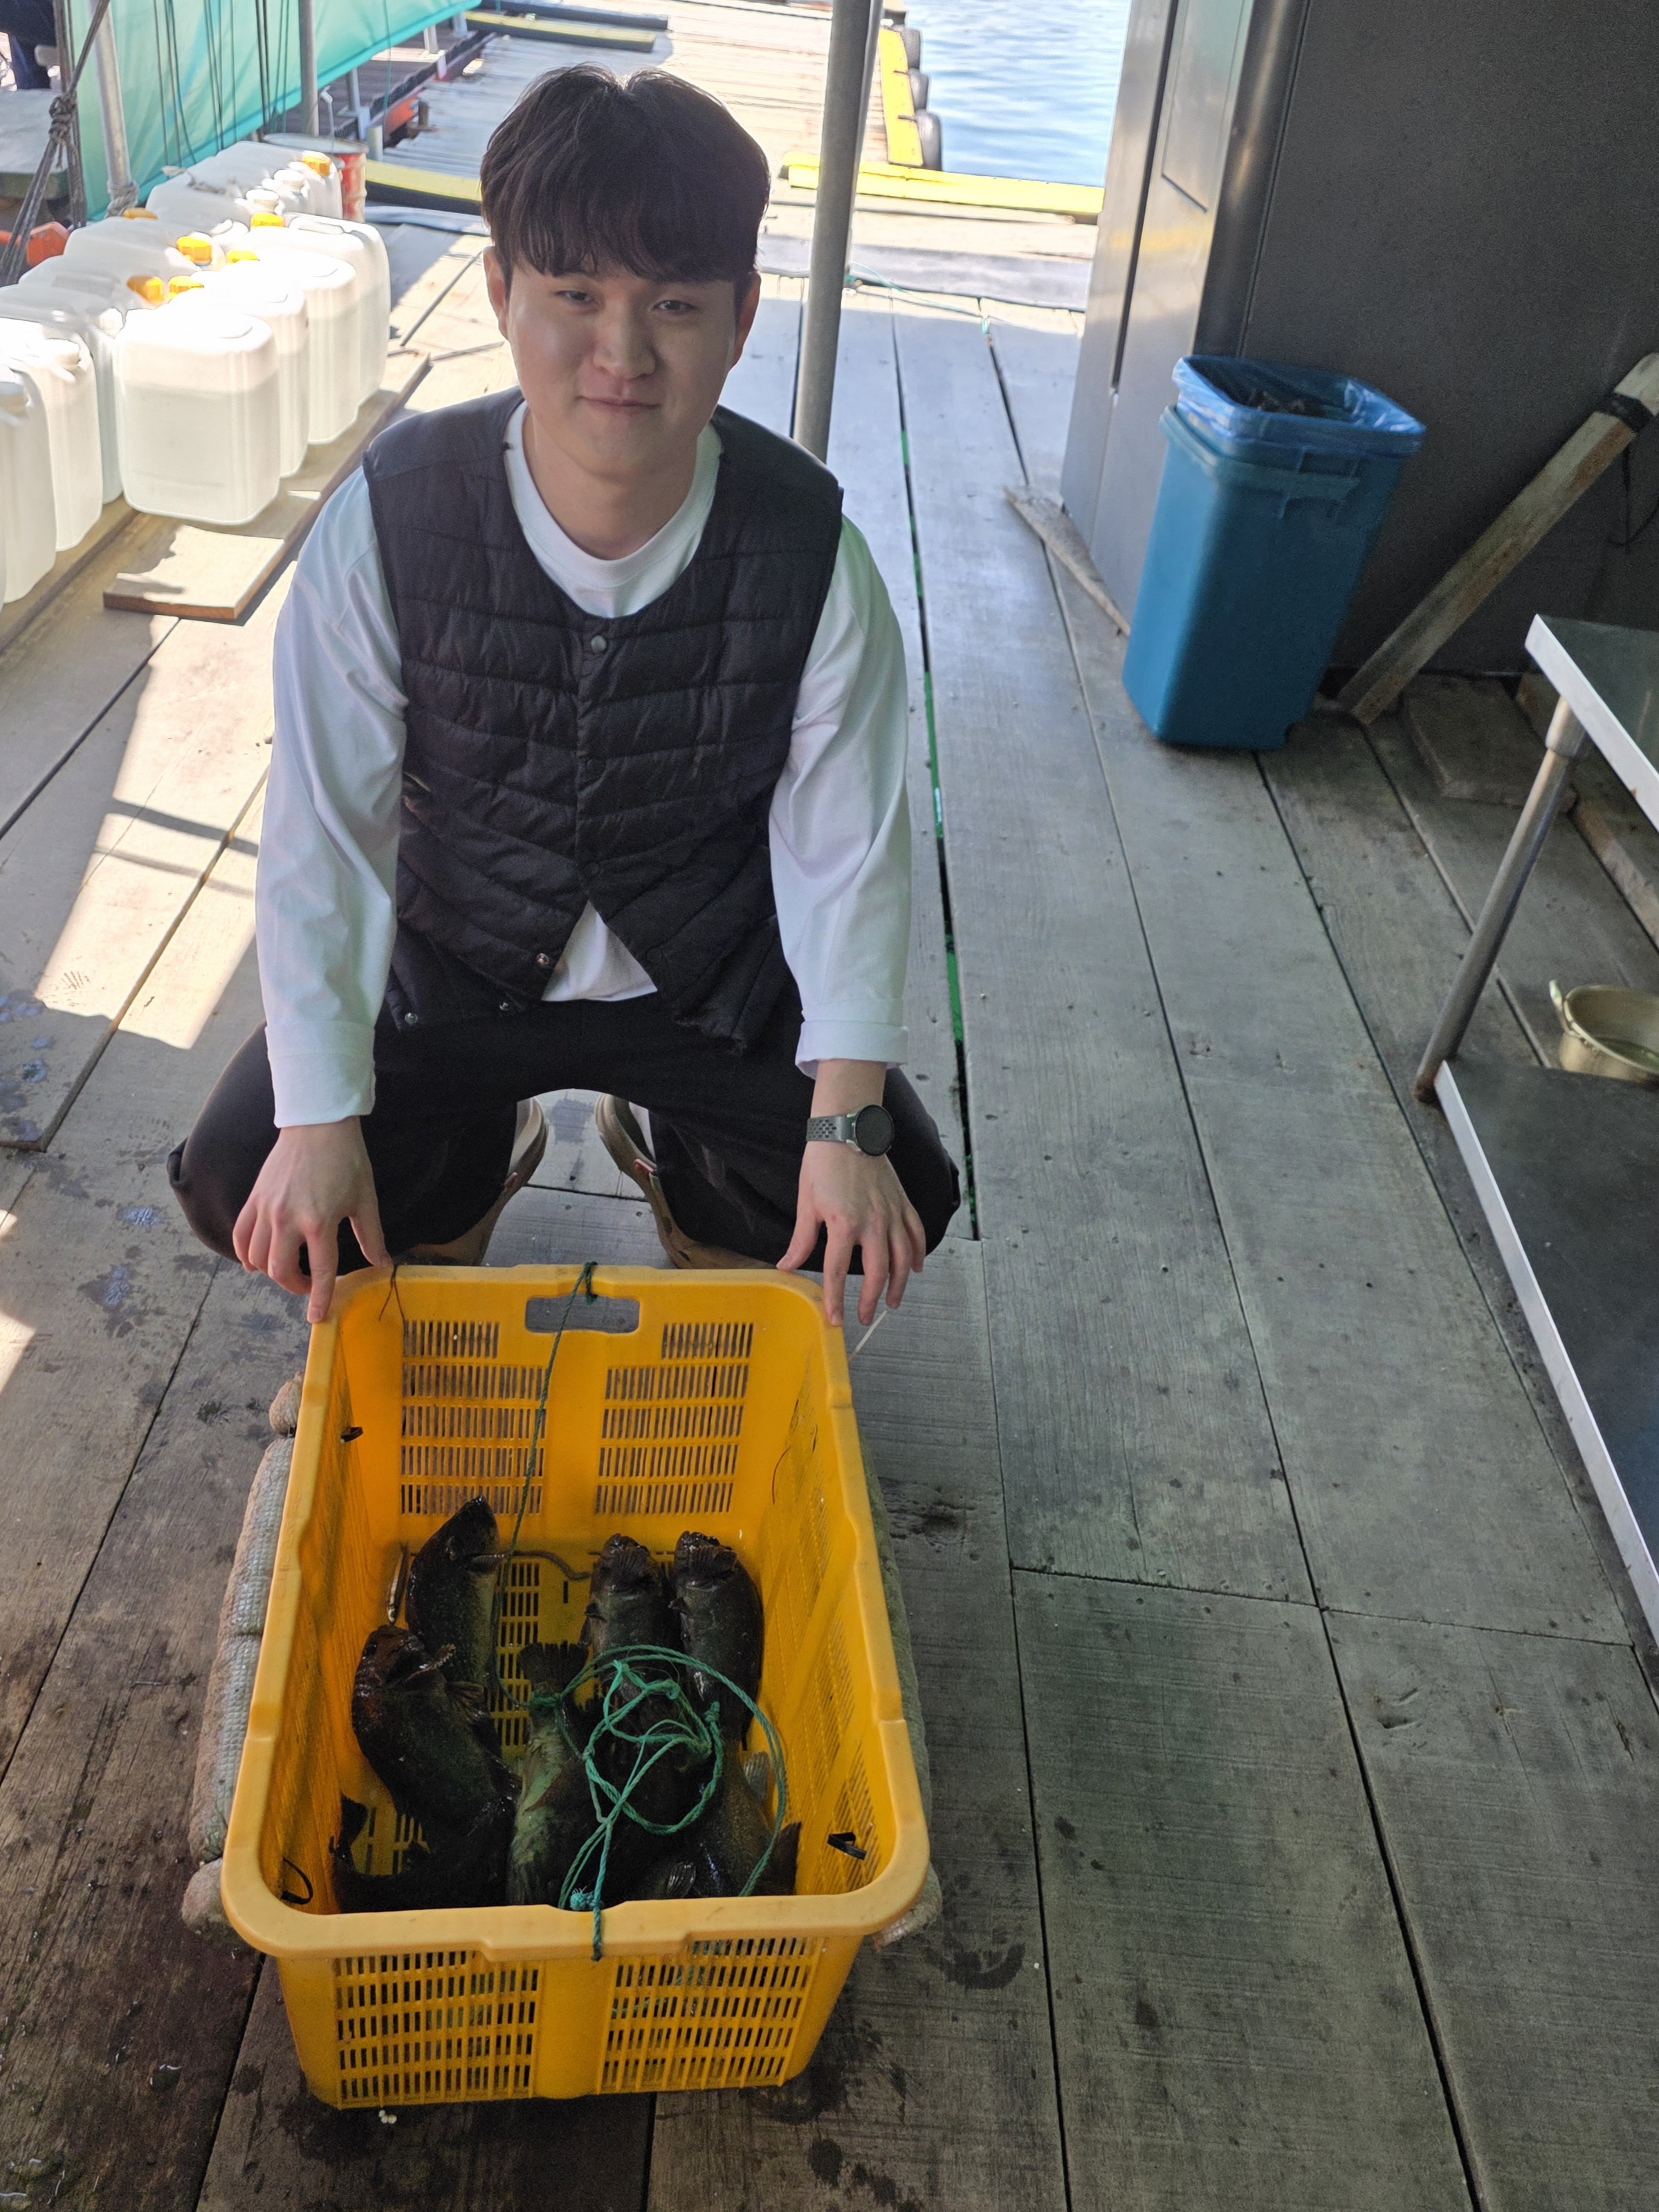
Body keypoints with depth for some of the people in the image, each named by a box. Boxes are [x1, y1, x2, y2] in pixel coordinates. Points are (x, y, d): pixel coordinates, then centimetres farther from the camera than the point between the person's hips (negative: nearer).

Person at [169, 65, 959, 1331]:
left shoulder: (813, 557, -18)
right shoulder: (386, 524, -19)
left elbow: (846, 852, -14)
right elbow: (324, 834, -16)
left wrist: (848, 1119, -23)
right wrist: (320, 1116, -22)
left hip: (713, 979, 0)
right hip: (452, 971, 0)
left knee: (901, 1203, -13)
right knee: (240, 1188, -14)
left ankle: (668, 1146, 20)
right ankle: (478, 1150, 20)